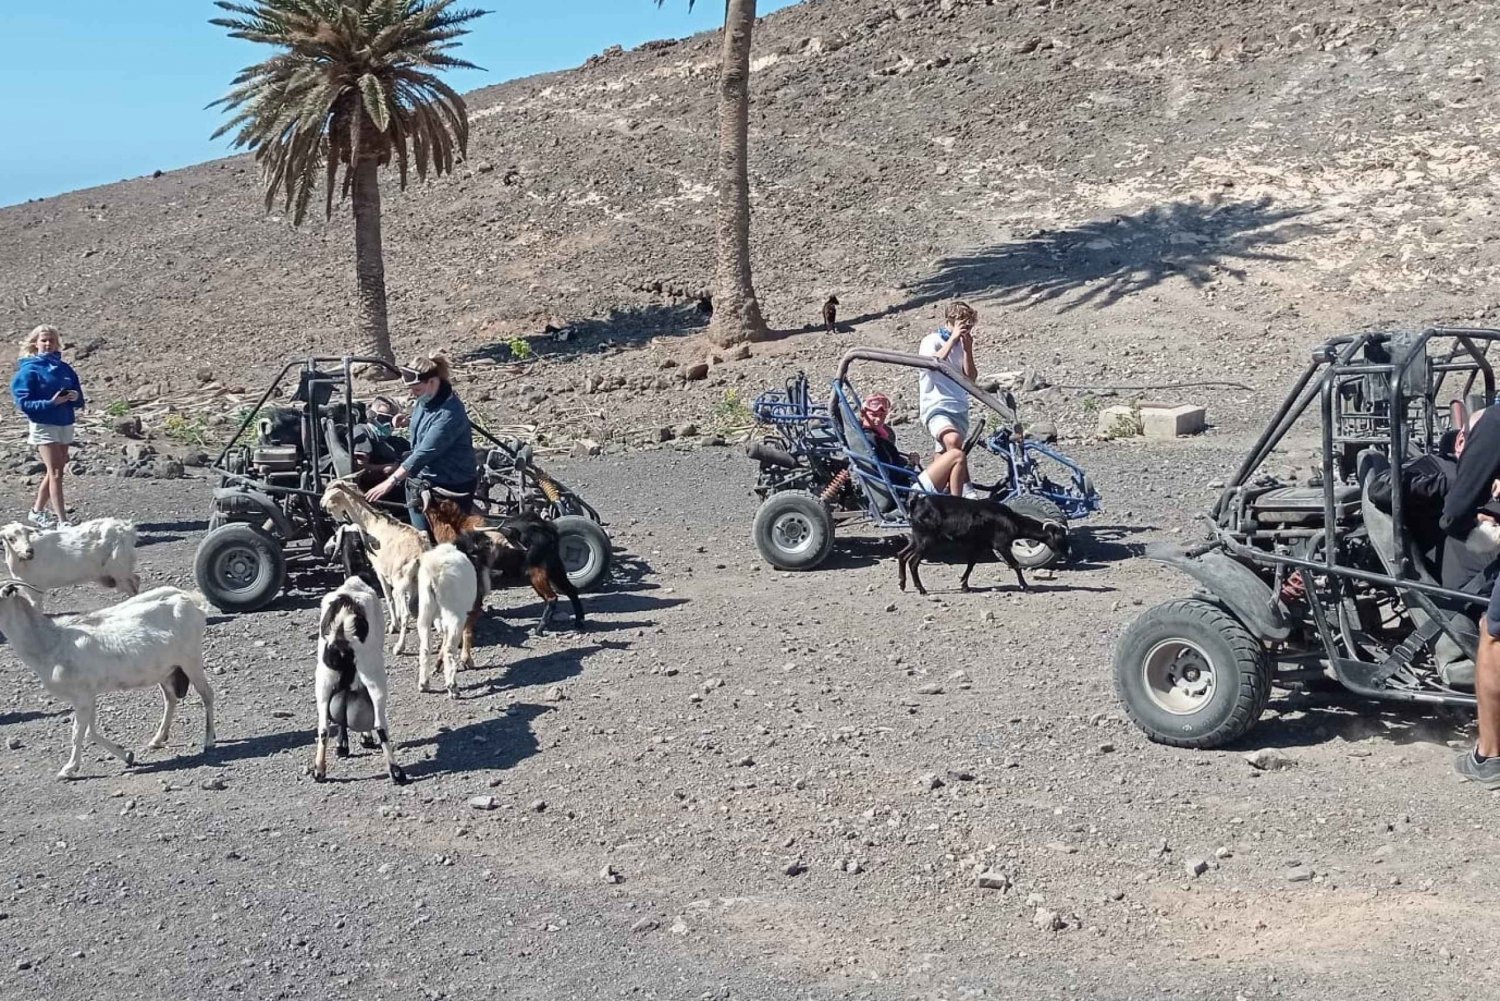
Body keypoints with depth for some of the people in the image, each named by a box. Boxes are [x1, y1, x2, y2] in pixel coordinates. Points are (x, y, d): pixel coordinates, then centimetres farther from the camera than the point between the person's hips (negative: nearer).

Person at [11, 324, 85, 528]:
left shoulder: (65, 368, 9)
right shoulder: (29, 370, -6)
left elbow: (79, 399, 12)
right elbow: (24, 402, -11)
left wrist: (75, 397, -11)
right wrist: (51, 402, -22)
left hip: (65, 425, 6)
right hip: (44, 425, -6)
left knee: (55, 472, 14)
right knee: (55, 473, -11)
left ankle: (37, 512, 30)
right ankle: (63, 522, -12)